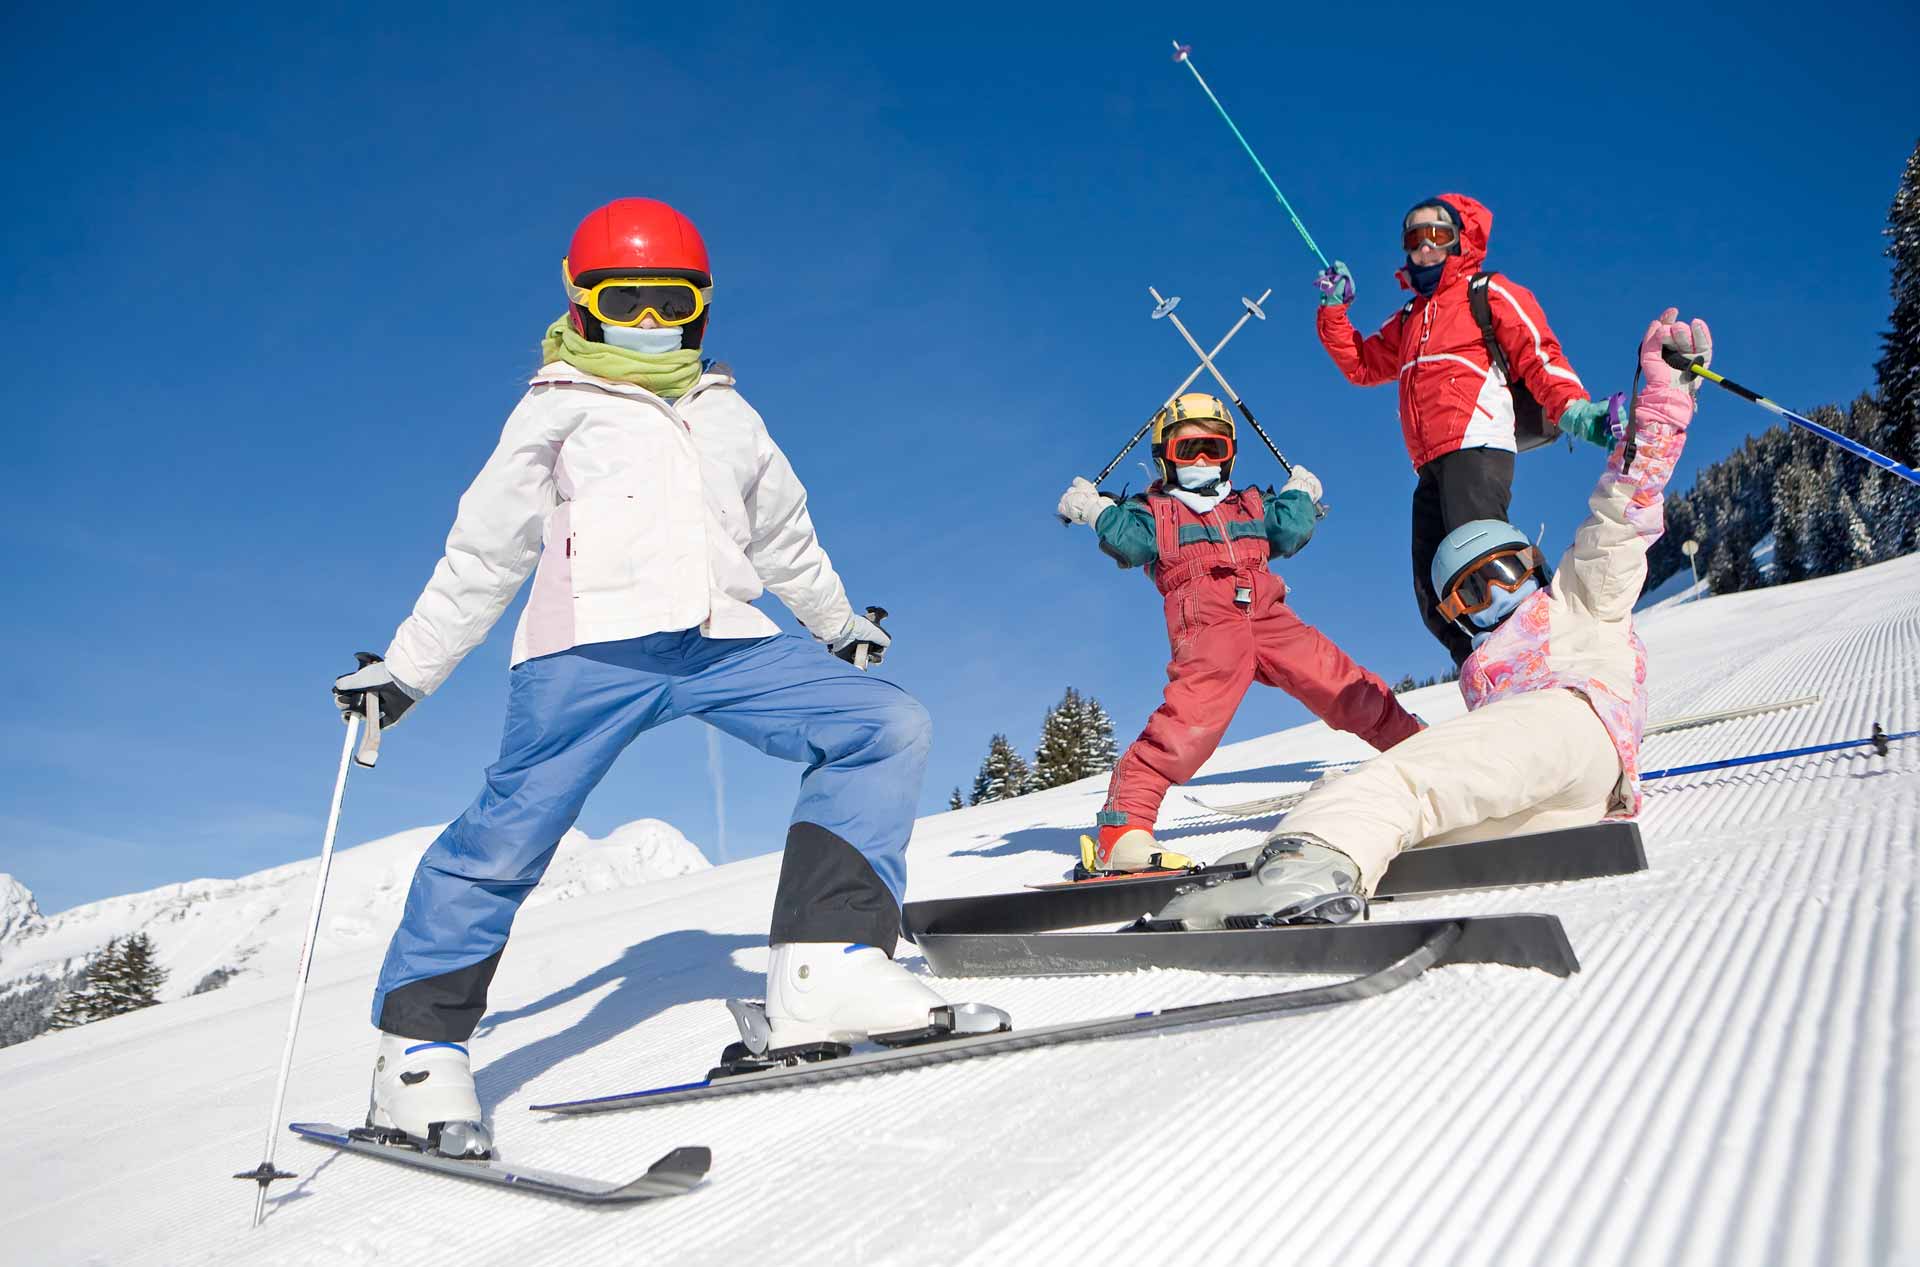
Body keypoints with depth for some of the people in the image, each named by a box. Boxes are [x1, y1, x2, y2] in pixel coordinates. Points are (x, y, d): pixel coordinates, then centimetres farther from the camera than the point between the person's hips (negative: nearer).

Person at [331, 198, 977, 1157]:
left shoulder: (727, 415, 25)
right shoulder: (557, 410, 15)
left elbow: (785, 537, 34)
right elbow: (480, 557, 15)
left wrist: (840, 623, 39)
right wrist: (406, 669, 12)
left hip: (724, 644, 4)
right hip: (591, 645, -3)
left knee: (888, 727, -12)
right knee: (509, 833, -13)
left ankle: (825, 969, -18)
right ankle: (419, 1047, 8)